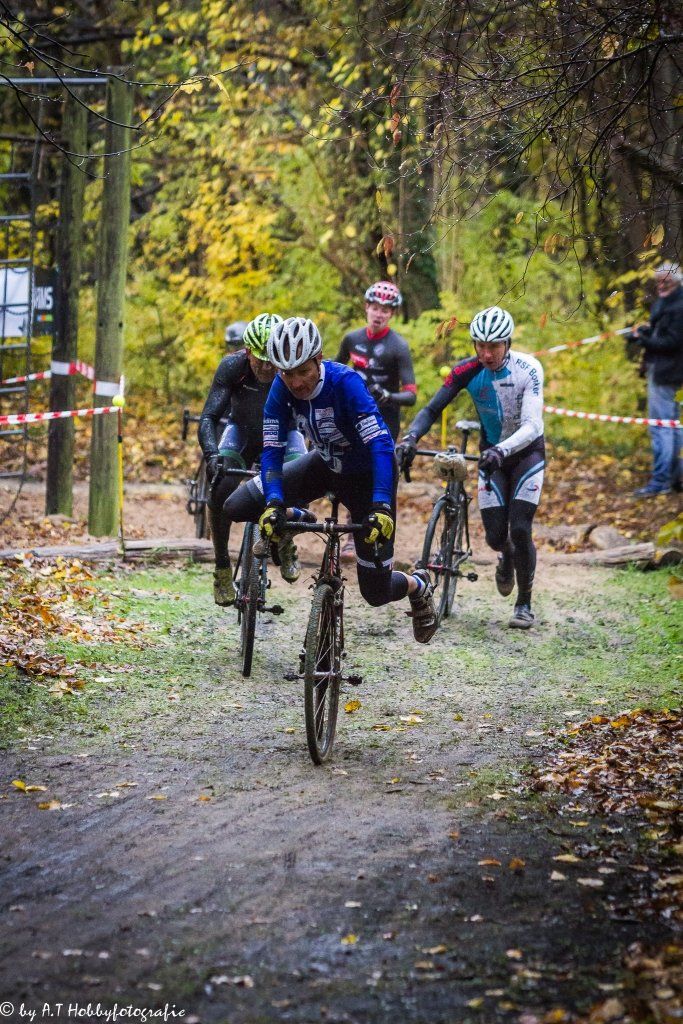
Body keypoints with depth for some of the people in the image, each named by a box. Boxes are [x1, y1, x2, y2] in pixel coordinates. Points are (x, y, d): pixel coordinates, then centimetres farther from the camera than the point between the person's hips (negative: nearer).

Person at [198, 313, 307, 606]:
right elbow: (208, 418, -33)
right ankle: (222, 568, -9)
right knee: (222, 488, -25)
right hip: (241, 430, 0)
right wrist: (212, 455, -50)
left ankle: (286, 543, 5)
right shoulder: (232, 367, -31)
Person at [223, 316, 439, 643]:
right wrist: (273, 504, -34)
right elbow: (272, 450, -18)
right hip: (325, 465, 5)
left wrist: (382, 507, -49)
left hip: (366, 476, -5)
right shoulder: (282, 388, -19)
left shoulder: (345, 382, -33)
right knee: (237, 507, -13)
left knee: (375, 592, -3)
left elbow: (381, 446, -38)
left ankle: (419, 586, 33)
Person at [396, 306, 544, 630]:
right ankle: (507, 556, 36)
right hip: (492, 454, 3)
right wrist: (410, 438, -39)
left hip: (527, 451, -3)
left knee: (520, 530, -14)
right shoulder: (467, 371, -18)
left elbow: (532, 426, -34)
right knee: (495, 535, -4)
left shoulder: (528, 369, -26)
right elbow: (432, 409, -20)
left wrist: (502, 451, -51)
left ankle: (524, 604, 5)